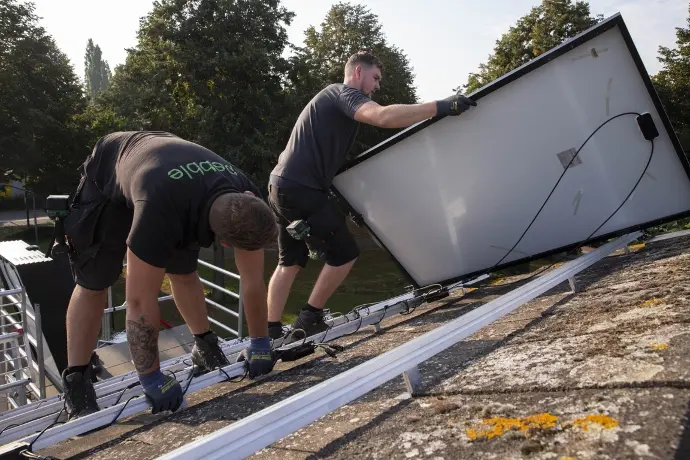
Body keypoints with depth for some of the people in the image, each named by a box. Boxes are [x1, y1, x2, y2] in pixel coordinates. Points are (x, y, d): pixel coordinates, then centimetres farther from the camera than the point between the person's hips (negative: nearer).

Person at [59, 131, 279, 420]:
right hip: (108, 178, -4)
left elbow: (253, 280, -18)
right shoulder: (162, 211, -48)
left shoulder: (247, 202, -30)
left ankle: (205, 348, 19)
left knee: (184, 274, 3)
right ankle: (76, 385, 0)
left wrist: (260, 344, -11)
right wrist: (151, 378, -30)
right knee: (93, 284, -8)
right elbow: (140, 300, -40)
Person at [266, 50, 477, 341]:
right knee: (345, 254, 0)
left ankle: (271, 332, 20)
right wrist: (440, 107, -25)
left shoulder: (337, 100, 26)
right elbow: (383, 116, -28)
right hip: (300, 189, -11)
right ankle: (308, 321, 9)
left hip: (283, 186, 11)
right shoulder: (343, 93, -6)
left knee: (290, 262, 16)